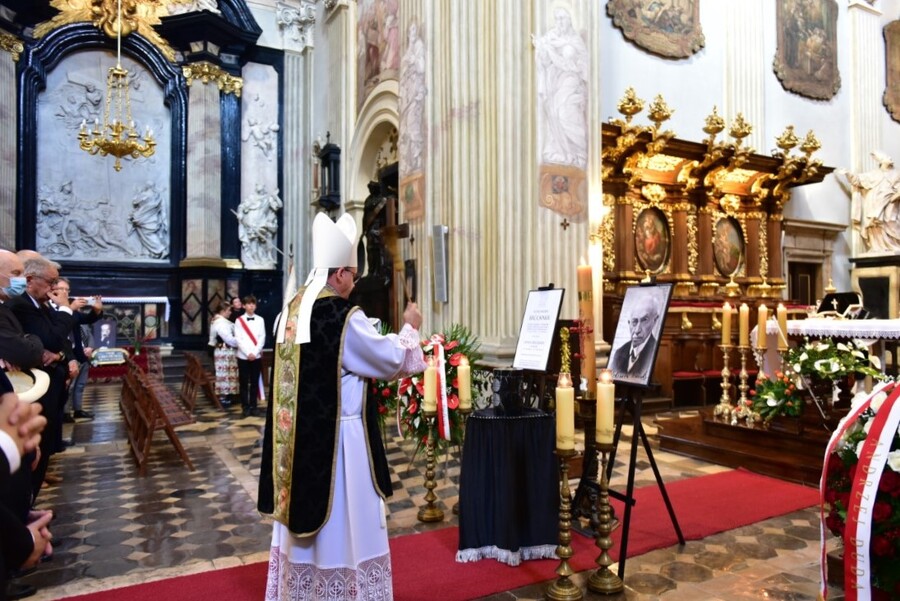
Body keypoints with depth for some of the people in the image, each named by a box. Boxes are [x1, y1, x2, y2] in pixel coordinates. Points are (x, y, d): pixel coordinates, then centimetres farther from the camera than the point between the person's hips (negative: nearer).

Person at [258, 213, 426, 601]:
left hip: (298, 434, 8)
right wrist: (409, 328, 6)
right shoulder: (344, 317, -19)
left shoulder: (294, 310, 6)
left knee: (305, 508, 19)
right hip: (336, 435, -8)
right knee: (342, 523, 6)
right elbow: (390, 360, -10)